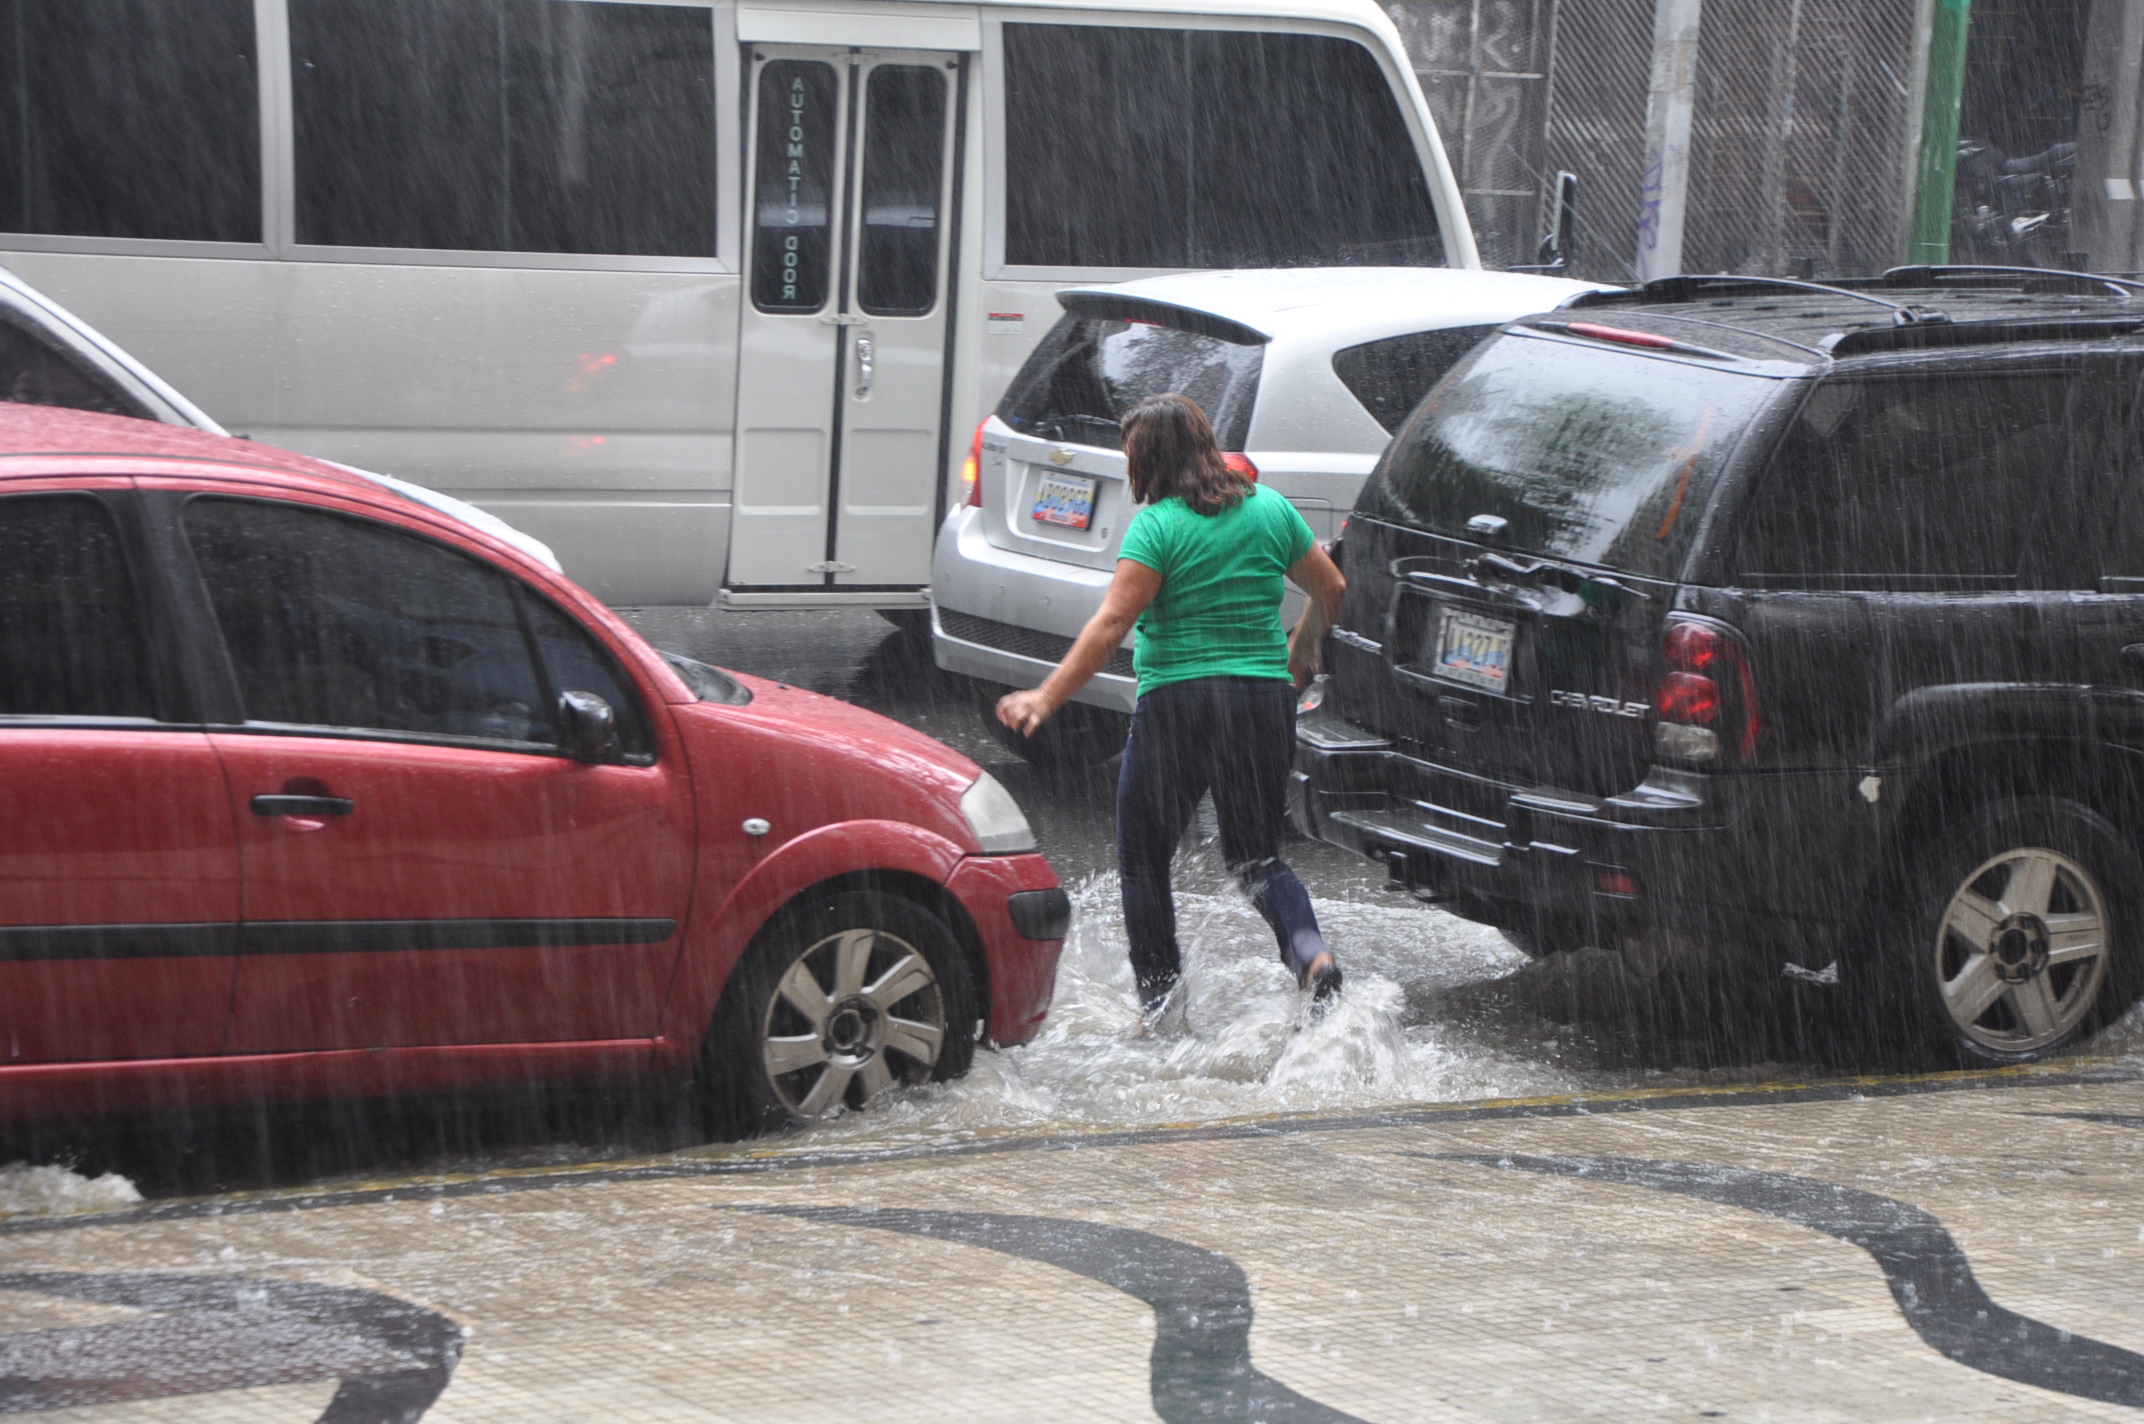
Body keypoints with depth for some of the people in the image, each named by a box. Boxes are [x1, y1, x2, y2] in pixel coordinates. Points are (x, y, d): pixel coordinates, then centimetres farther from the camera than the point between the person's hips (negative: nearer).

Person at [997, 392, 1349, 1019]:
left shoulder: (1158, 525, -9)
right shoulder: (1270, 509, 8)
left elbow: (1112, 623, -18)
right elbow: (1332, 588, 16)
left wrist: (1045, 699, -20)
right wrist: (1300, 651, 34)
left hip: (1177, 700, -5)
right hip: (1265, 700, 5)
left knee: (1143, 860, 10)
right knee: (1257, 857, 13)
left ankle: (1158, 1000, 5)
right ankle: (1311, 952, -13)